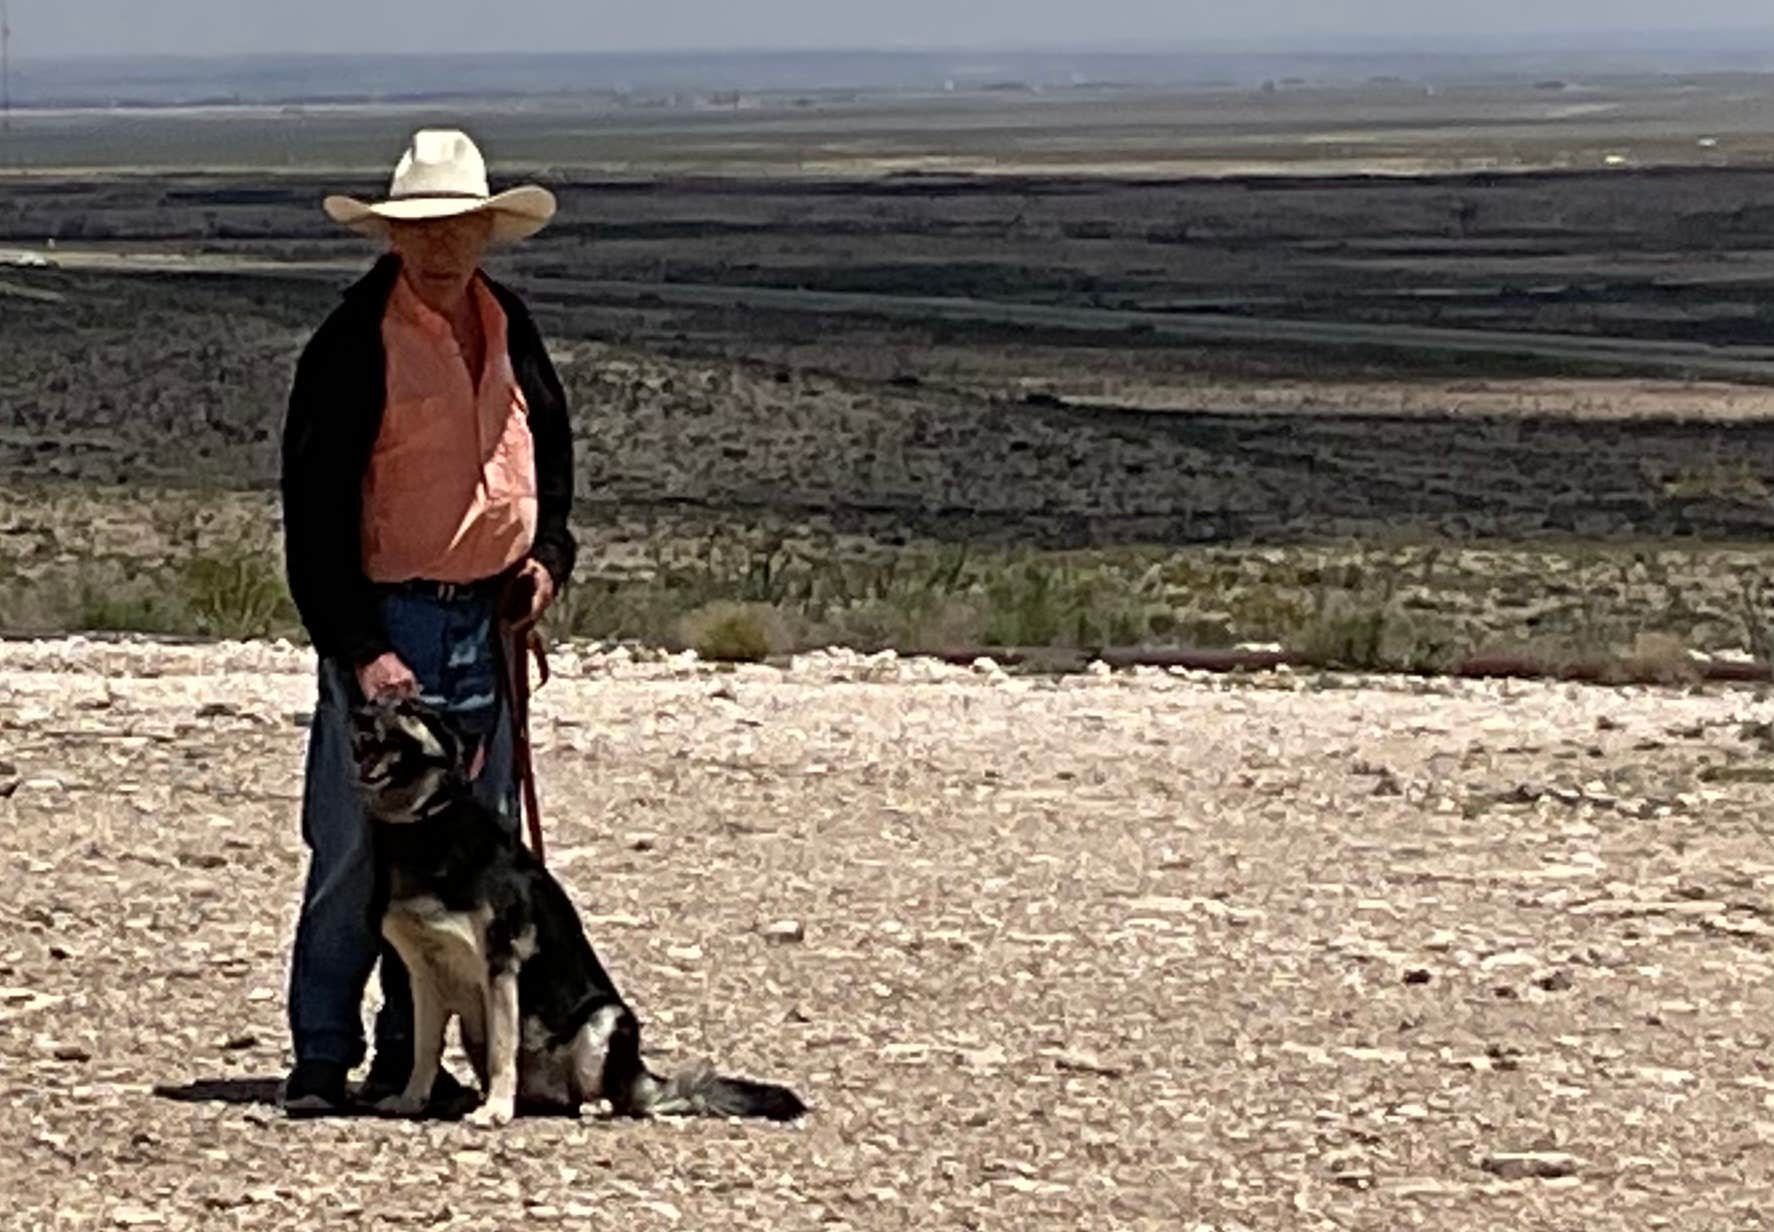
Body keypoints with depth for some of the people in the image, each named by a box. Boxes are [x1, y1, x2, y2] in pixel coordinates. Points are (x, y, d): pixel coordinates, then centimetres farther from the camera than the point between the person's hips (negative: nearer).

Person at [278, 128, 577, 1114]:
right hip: (385, 623, -6)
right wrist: (358, 650, -17)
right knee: (357, 848, -6)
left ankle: (408, 1057, 17)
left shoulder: (508, 330, 10)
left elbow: (551, 452, 25)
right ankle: (322, 1057, 5)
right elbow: (313, 514, -12)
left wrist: (548, 555, 7)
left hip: (487, 623, 6)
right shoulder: (354, 345, -10)